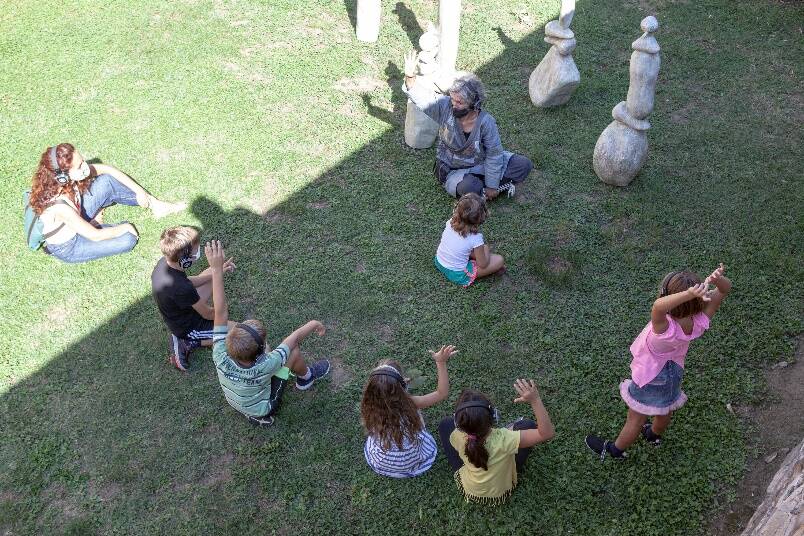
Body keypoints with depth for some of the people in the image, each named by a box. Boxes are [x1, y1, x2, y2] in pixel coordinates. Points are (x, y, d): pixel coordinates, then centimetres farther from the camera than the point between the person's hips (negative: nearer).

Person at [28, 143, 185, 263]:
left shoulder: (68, 177, -21)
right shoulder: (59, 206, -41)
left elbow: (108, 170, -7)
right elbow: (94, 236, -31)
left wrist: (138, 190, -10)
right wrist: (124, 227, -16)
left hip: (77, 220, 7)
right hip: (68, 248, -7)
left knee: (107, 181, -7)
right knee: (128, 239, -18)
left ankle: (153, 203, 5)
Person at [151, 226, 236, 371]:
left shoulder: (163, 262, -16)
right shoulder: (182, 289, -39)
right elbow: (208, 314, -22)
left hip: (178, 314, 8)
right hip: (187, 328, -8)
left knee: (213, 277, 19)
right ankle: (189, 343, -1)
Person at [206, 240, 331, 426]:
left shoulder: (221, 357, -37)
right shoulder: (263, 367, -44)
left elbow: (221, 311, -38)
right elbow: (294, 338, -28)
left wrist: (217, 269, -39)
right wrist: (313, 324, -11)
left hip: (234, 402, 4)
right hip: (261, 409, -3)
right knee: (294, 352, -2)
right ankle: (306, 377, 32)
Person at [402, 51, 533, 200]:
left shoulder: (486, 122, -21)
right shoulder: (445, 107, -18)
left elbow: (494, 155, -17)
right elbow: (423, 97, -23)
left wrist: (491, 186, -17)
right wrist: (410, 77, -44)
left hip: (481, 164, 1)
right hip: (454, 171, -1)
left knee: (524, 164, -12)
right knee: (469, 187, -37)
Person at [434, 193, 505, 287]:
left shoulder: (450, 222, -14)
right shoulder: (475, 238, -27)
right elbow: (483, 265, -14)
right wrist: (486, 250, 6)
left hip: (438, 262, 6)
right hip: (457, 275, -6)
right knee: (499, 260, -5)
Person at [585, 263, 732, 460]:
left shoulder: (666, 329, -47)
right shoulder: (699, 322, -31)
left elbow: (658, 306, -68)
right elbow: (724, 289, -25)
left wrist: (688, 294, -74)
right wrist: (718, 279, -47)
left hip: (651, 376, -6)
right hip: (673, 371, 6)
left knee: (636, 419, 21)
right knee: (664, 410, 34)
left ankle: (616, 449, 47)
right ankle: (654, 436, 64)